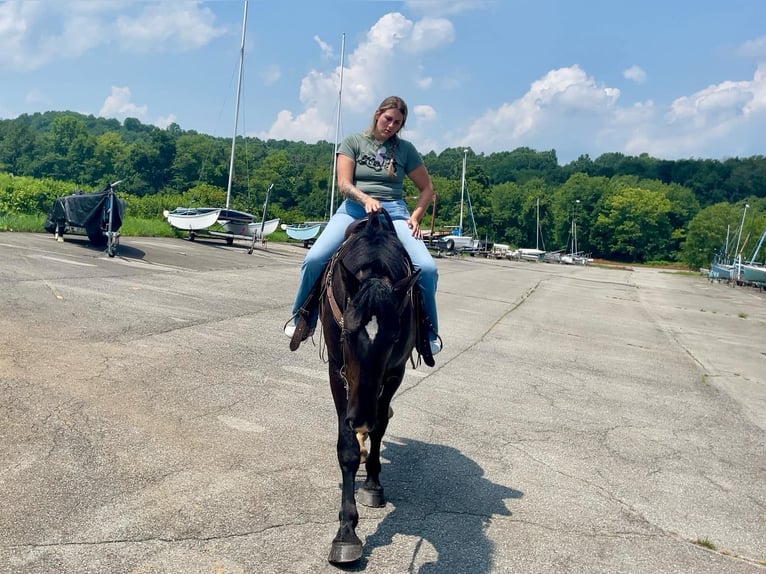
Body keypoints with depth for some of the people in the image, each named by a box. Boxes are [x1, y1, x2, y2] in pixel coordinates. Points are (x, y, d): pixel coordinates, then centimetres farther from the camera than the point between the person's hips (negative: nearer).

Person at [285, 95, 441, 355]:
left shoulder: (405, 149, 11)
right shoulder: (353, 142, 8)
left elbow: (427, 189, 16)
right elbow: (343, 183, -3)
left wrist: (415, 217, -1)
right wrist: (366, 199, -23)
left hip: (394, 211, 1)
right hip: (355, 208, 0)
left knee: (427, 267, -22)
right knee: (314, 259, -23)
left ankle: (429, 332, -1)